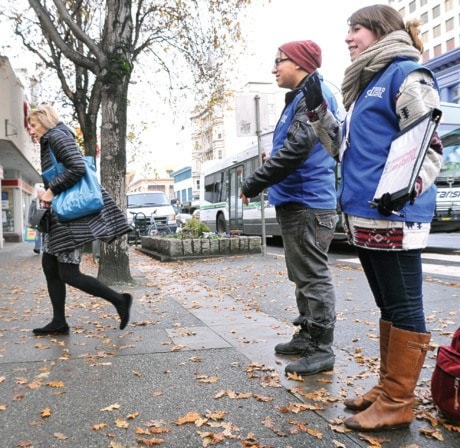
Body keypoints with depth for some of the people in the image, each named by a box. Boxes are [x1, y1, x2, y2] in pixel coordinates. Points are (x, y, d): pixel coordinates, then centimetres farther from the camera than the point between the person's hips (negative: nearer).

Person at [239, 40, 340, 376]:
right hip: (295, 201, 11)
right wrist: (275, 160, 12)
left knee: (314, 278, -5)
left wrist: (253, 184, -19)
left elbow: (298, 147, -23)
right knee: (302, 277, 15)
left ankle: (322, 350, 3)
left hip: (308, 203, -11)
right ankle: (307, 337, 26)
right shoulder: (301, 97, 21)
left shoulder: (313, 94, -11)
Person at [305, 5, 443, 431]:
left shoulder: (407, 75, -5)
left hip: (393, 215, -10)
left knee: (403, 308, -1)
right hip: (364, 215, 10)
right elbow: (344, 147, 25)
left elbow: (428, 146, -13)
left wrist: (407, 187, -30)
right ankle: (387, 386, 28)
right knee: (387, 306, 16)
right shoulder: (366, 85, 22)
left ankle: (397, 403, 9)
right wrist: (318, 110, 17)